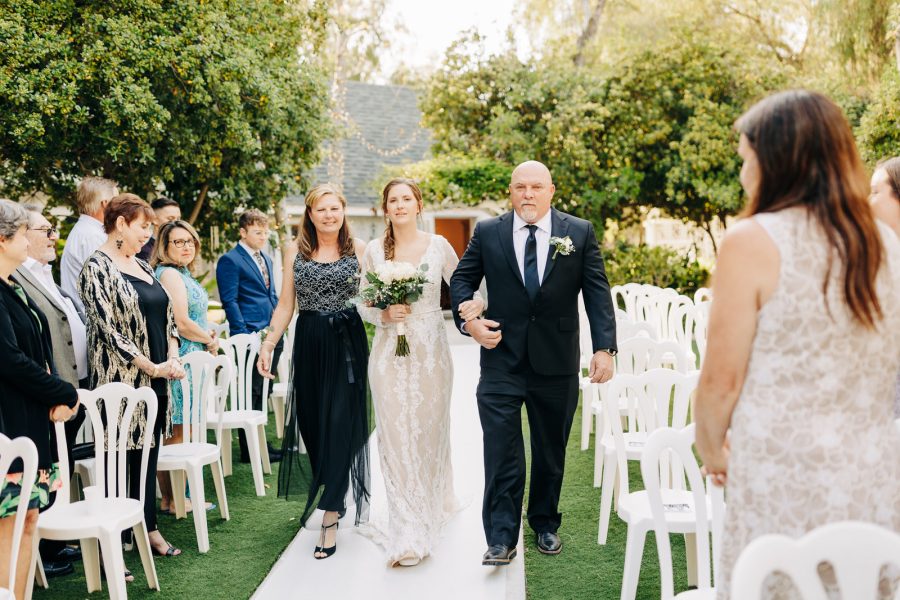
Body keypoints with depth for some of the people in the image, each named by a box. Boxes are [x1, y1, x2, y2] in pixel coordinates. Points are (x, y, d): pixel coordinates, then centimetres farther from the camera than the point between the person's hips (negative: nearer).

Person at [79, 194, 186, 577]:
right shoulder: (98, 267, -11)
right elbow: (107, 329, -17)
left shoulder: (142, 266, 14)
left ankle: (149, 528, 26)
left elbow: (166, 316, 16)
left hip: (156, 377, 8)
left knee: (148, 453, 15)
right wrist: (152, 367, -15)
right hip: (122, 380, -8)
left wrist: (173, 358, 0)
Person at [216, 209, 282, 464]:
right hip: (250, 336, -8)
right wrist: (244, 336, -15)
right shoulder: (230, 260, -7)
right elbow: (229, 301, -11)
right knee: (251, 393, -3)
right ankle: (248, 449, 4)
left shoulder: (266, 260, 19)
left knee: (262, 392, 12)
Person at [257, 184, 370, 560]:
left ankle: (330, 518, -4)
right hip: (309, 346, 3)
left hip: (348, 344, -3)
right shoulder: (296, 255, 9)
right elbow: (285, 306, 10)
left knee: (340, 426, -6)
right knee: (313, 425, 6)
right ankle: (333, 496, 27)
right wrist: (268, 345, 3)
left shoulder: (359, 250, 3)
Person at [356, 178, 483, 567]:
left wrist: (476, 303, -17)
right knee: (395, 435, 0)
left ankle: (433, 503, 29)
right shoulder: (374, 250, 3)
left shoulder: (438, 245, 0)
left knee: (429, 430, 7)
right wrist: (384, 315, -12)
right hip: (389, 352, 1)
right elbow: (363, 305, 8)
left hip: (431, 350, -1)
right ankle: (407, 528, 8)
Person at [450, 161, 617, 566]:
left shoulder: (580, 233, 1)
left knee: (551, 452, 14)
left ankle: (545, 524, 32)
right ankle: (501, 539, 3)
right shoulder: (487, 233, 3)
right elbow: (462, 279, 10)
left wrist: (604, 348, -12)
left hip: (556, 364, 1)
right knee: (501, 453, -4)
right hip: (501, 361, -1)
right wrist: (468, 320, -9)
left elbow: (597, 292, -3)